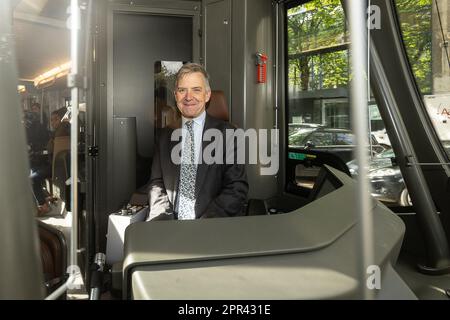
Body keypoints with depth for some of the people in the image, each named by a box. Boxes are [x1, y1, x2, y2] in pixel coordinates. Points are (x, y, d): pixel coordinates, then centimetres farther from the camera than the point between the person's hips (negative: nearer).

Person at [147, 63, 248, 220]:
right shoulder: (165, 135, 10)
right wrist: (163, 218, -7)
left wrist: (205, 222, -16)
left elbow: (238, 188, -5)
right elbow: (156, 183, 11)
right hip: (170, 226, 2)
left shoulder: (226, 133, -1)